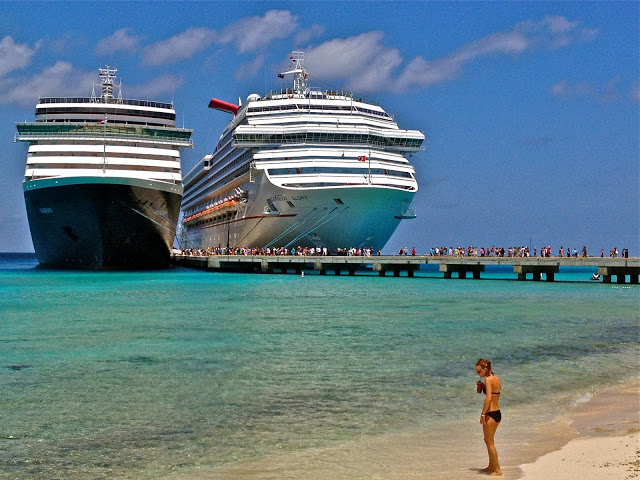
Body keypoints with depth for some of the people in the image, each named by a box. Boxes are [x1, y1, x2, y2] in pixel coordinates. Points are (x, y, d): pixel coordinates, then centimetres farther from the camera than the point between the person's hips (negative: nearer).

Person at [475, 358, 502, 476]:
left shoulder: (488, 379, -16)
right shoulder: (497, 379, 10)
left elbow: (488, 398, -23)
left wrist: (483, 414, -21)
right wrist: (483, 387, 14)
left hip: (490, 414, -9)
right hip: (498, 413, 9)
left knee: (490, 443, 2)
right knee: (488, 440, 23)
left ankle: (497, 470, 6)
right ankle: (491, 466, 33)